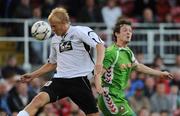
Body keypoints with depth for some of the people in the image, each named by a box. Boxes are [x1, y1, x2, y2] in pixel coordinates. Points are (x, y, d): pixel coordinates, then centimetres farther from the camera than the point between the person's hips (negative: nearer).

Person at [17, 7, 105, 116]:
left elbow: (100, 45, -16)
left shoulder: (80, 31, -4)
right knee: (40, 98, -22)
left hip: (79, 79, -4)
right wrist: (32, 75, 24)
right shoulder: (55, 39, 16)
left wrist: (98, 63, -34)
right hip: (60, 79, 4)